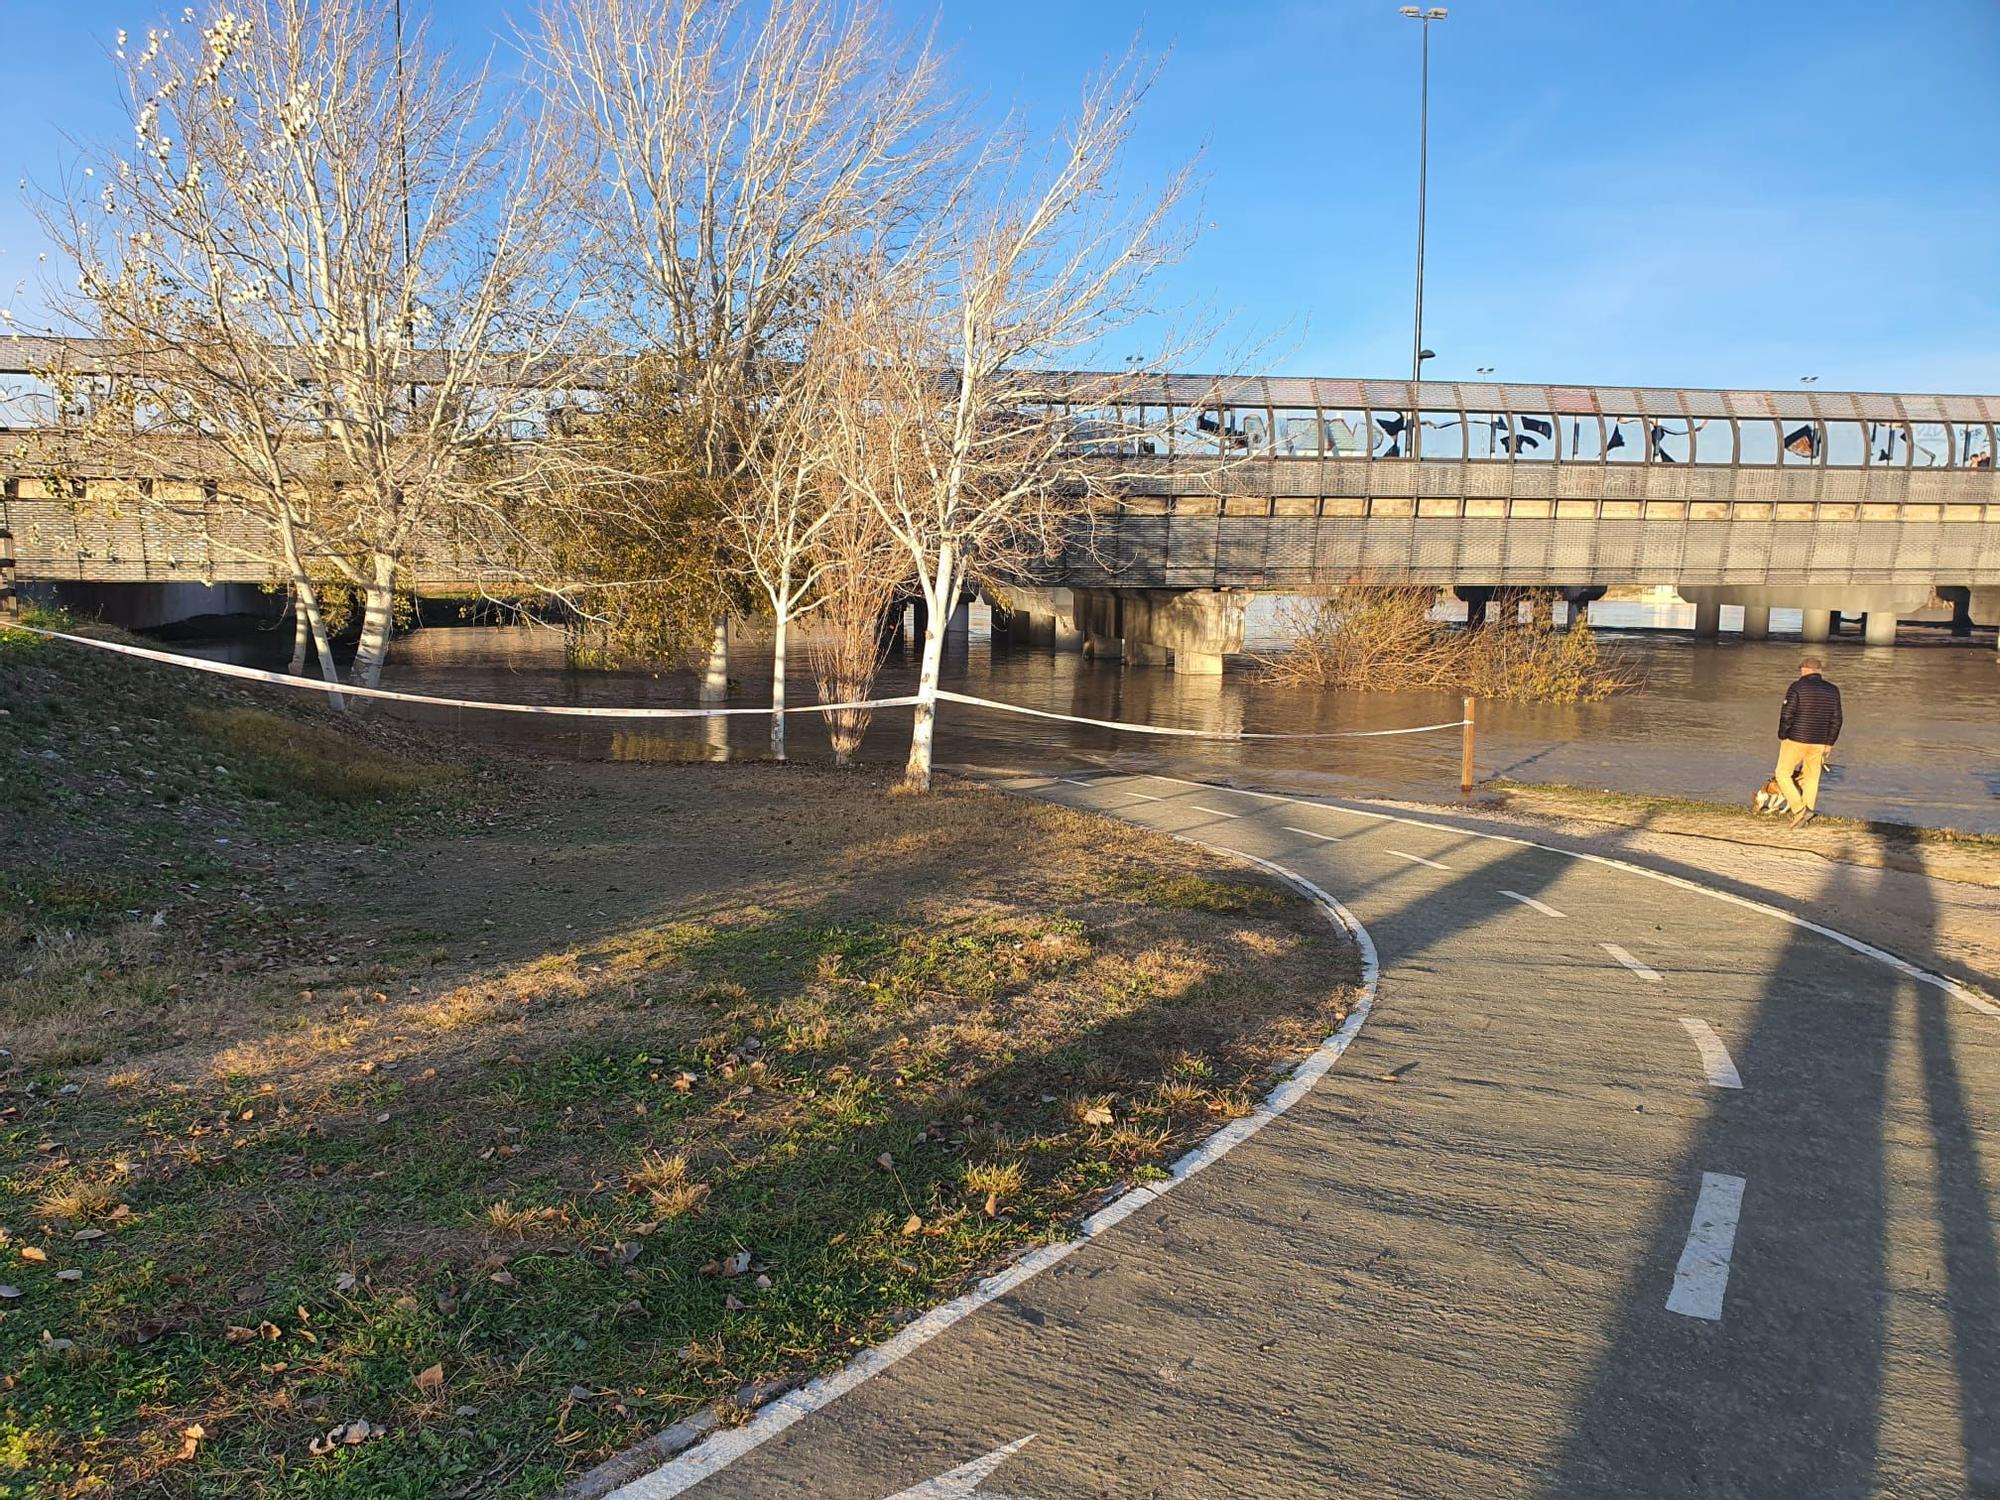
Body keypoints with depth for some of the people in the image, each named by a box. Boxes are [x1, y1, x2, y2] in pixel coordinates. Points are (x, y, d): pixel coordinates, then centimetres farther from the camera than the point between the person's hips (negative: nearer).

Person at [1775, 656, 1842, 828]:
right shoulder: (1832, 690, 5)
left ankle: (1798, 808, -7)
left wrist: (1782, 737, -1)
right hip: (1819, 743, 5)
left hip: (1796, 740, -4)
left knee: (1783, 774, 7)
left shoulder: (1797, 687, -9)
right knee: (1811, 779, 13)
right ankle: (1808, 810, 9)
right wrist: (1829, 743, 13)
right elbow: (1836, 720, 6)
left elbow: (1786, 715, -13)